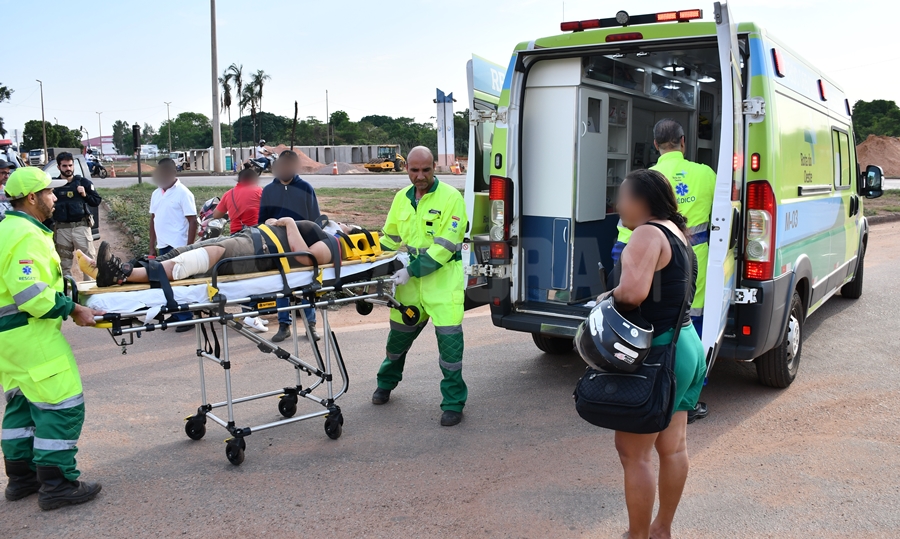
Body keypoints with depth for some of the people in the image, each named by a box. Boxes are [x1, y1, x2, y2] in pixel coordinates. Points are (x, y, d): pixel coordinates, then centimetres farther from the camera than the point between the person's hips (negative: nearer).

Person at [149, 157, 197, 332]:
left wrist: (189, 248, -14)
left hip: (178, 246, -6)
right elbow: (153, 220, 17)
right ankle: (176, 314, 19)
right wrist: (152, 247, 13)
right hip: (163, 246, 6)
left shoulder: (183, 193, -7)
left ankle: (186, 318, 6)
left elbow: (193, 221, -10)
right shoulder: (156, 194, 13)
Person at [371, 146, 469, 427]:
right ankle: (386, 382, 40)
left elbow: (446, 245, -16)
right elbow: (390, 238, 18)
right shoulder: (402, 198, 9)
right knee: (399, 333, 16)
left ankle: (453, 401, 8)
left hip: (443, 278, -5)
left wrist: (413, 270, -20)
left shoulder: (450, 197, -11)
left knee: (449, 337, -7)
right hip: (409, 278, 5)